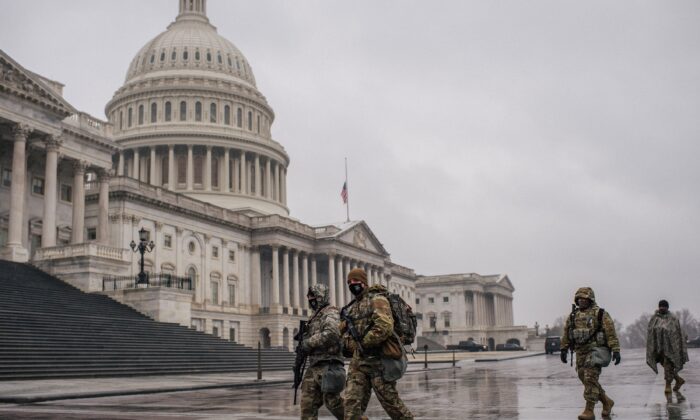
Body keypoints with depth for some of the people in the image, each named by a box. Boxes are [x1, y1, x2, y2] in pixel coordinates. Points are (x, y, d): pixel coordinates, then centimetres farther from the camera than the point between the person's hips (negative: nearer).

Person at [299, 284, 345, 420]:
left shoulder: (330, 313, -7)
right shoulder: (315, 316, 21)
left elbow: (331, 334, -25)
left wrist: (308, 342, -17)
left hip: (328, 365, -9)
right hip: (314, 366, 9)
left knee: (332, 401, -7)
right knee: (308, 401, 2)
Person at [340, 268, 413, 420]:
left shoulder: (376, 300, -7)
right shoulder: (352, 307, 17)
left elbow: (384, 327, -21)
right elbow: (344, 329, 26)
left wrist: (363, 344, -18)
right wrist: (347, 343, 5)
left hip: (380, 359, -7)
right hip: (359, 360, 7)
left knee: (390, 401, 2)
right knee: (352, 401, -3)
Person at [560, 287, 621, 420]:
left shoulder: (600, 314, -4)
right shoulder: (573, 316, 12)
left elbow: (611, 333, -8)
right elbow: (566, 333, 16)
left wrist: (616, 350, -15)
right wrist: (564, 349, 10)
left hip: (595, 350, -6)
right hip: (580, 352, 6)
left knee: (590, 379, -12)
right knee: (586, 380, 11)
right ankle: (607, 401, 31)